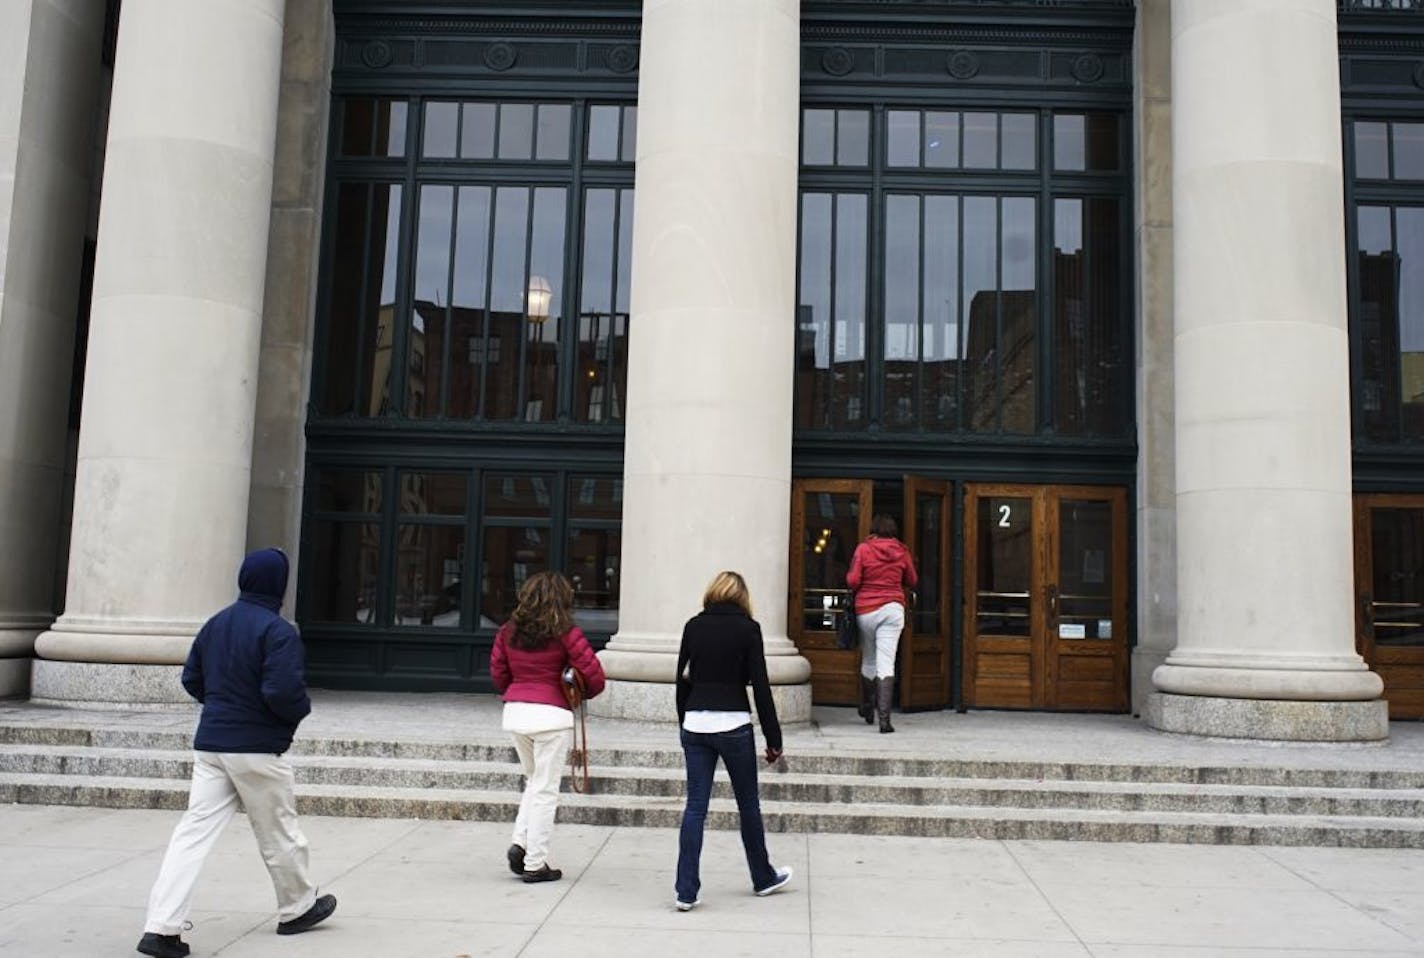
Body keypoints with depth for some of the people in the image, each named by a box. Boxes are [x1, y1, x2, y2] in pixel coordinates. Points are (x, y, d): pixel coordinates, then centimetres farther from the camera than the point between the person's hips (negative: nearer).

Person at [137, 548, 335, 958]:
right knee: (280, 834, 11)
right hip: (257, 749, -6)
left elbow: (191, 679, 14)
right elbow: (283, 692, -24)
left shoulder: (214, 624, 8)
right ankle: (297, 909, 29)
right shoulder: (278, 631, -16)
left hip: (210, 744, 6)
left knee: (194, 831, 4)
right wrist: (302, 708, -4)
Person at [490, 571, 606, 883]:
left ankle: (520, 843, 10)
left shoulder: (508, 631, 5)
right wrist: (586, 694, 11)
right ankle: (535, 864, 9)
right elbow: (594, 675, -9)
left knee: (533, 781, 23)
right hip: (551, 714, -5)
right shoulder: (565, 633, -9)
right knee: (545, 790, 5)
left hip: (514, 712, 5)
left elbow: (497, 673, 12)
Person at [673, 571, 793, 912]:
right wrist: (773, 738, -1)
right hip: (733, 725, -3)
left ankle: (686, 890, 2)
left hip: (695, 724, 3)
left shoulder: (693, 626, 6)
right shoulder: (747, 628, -5)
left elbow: (682, 679, 10)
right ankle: (763, 878, 30)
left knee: (695, 806, 5)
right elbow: (760, 686, -6)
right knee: (748, 804, 13)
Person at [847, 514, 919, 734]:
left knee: (868, 661, 16)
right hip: (893, 608, 0)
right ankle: (884, 718, -13)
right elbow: (912, 581, 13)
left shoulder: (864, 548, -3)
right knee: (886, 664, -5)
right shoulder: (901, 551, 3)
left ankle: (867, 709, 30)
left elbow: (852, 580, -8)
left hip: (866, 609, 0)